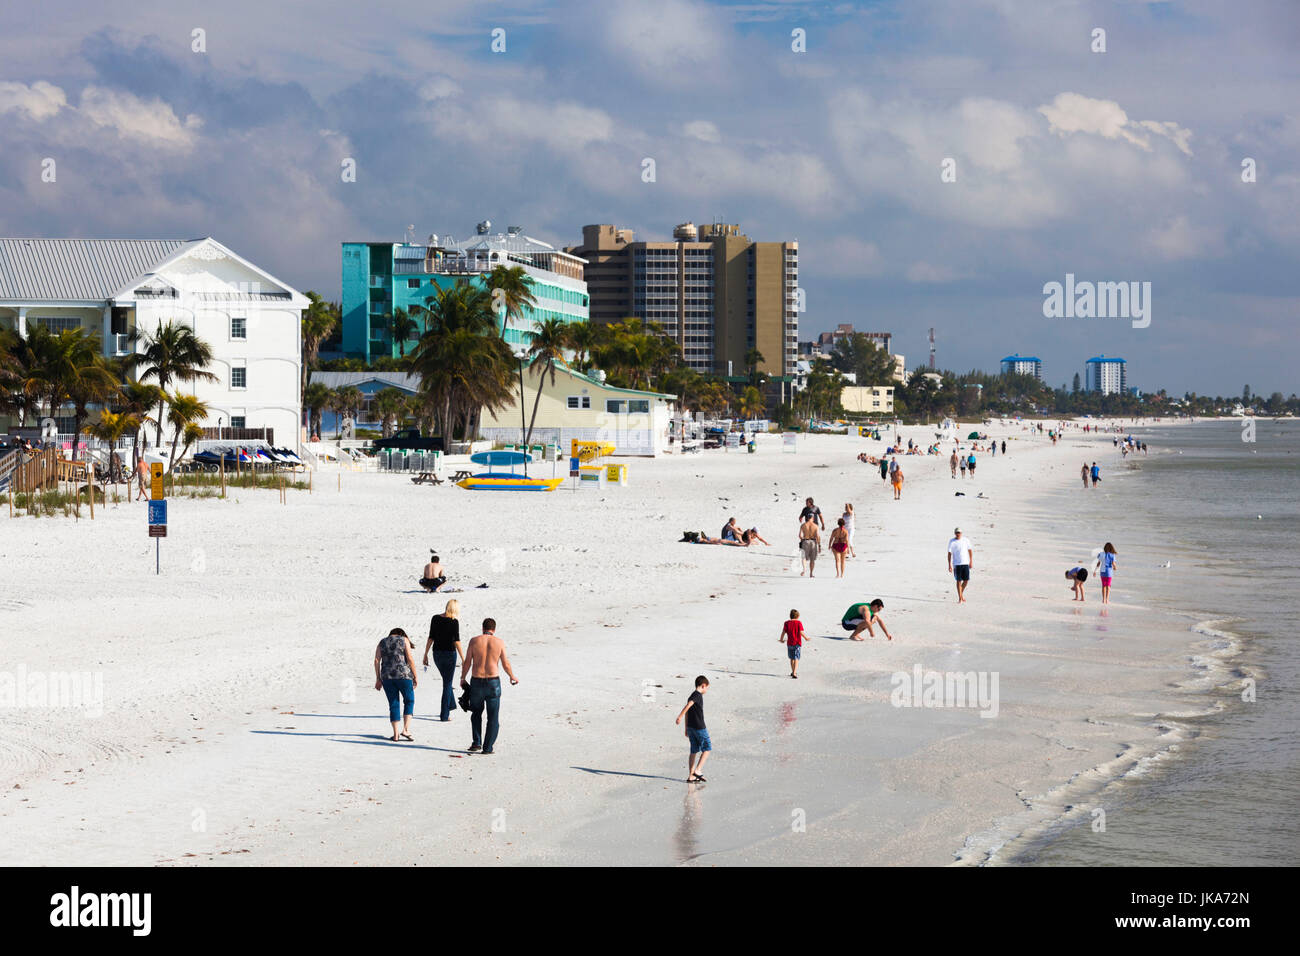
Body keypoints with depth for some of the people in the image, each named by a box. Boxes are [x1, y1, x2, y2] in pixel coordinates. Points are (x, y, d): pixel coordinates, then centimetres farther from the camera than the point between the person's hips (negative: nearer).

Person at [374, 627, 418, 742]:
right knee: (409, 701, 12)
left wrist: (378, 679, 9)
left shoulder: (382, 643, 16)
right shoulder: (404, 640, 7)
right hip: (403, 675, -3)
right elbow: (410, 659, -3)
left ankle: (396, 734, 6)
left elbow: (377, 661, 7)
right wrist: (415, 676, 2)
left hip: (387, 676, 3)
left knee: (393, 704, 9)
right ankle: (406, 730, -1)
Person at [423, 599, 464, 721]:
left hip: (437, 653, 4)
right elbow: (457, 641, -15)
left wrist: (425, 654, 7)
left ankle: (451, 705, 38)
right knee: (448, 684, 4)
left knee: (447, 680, 27)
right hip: (449, 654, -4)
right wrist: (463, 659, -11)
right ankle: (444, 715, 3)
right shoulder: (454, 622, -13)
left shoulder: (435, 618, 0)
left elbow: (431, 638, 1)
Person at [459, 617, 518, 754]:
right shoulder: (499, 642, -2)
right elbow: (506, 664, 2)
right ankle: (488, 747, 7)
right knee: (493, 717, 9)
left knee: (476, 713, 20)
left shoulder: (474, 641, -2)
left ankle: (477, 743, 12)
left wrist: (462, 678, 15)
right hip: (493, 681, -1)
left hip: (476, 681, 1)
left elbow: (467, 662, 0)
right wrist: (512, 677, 20)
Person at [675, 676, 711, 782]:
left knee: (694, 751, 10)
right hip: (699, 727, -8)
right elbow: (688, 705, -26)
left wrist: (687, 729, 26)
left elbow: (687, 713, 21)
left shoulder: (692, 696, 16)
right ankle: (697, 770, -6)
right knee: (707, 748, 2)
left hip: (691, 727, 8)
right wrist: (680, 716, -36)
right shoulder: (698, 695, -11)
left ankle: (691, 776, 8)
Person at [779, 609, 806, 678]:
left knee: (792, 658, 19)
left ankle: (793, 672, 32)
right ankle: (794, 673, -16)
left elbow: (783, 632, -4)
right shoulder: (799, 623, -7)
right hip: (797, 643, -3)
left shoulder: (787, 623, 0)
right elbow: (801, 632, -15)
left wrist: (781, 639, 11)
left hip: (789, 643, 3)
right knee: (796, 659, -3)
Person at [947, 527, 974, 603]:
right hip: (956, 564, -2)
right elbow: (949, 553, -3)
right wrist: (949, 565, -7)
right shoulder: (951, 541, -3)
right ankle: (960, 598, 4)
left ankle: (962, 594, 27)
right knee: (959, 581, -3)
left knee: (966, 580, 2)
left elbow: (970, 550, 14)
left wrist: (971, 561, 12)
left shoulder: (966, 540, 3)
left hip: (965, 563, 2)